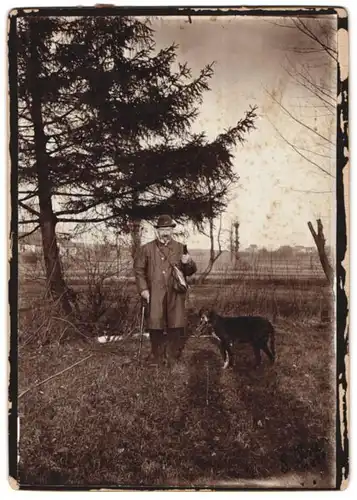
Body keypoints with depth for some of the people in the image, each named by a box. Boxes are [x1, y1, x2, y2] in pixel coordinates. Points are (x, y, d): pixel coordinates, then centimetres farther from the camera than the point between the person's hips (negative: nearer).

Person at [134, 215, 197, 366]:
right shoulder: (147, 249, 8)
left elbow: (190, 271, 10)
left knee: (176, 330, -1)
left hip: (175, 296, 1)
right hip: (154, 296, -1)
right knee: (156, 330, 2)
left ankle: (174, 362, 11)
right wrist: (143, 289, -3)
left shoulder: (180, 248, 12)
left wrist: (188, 263, -13)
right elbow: (139, 270, 7)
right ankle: (157, 362, 16)